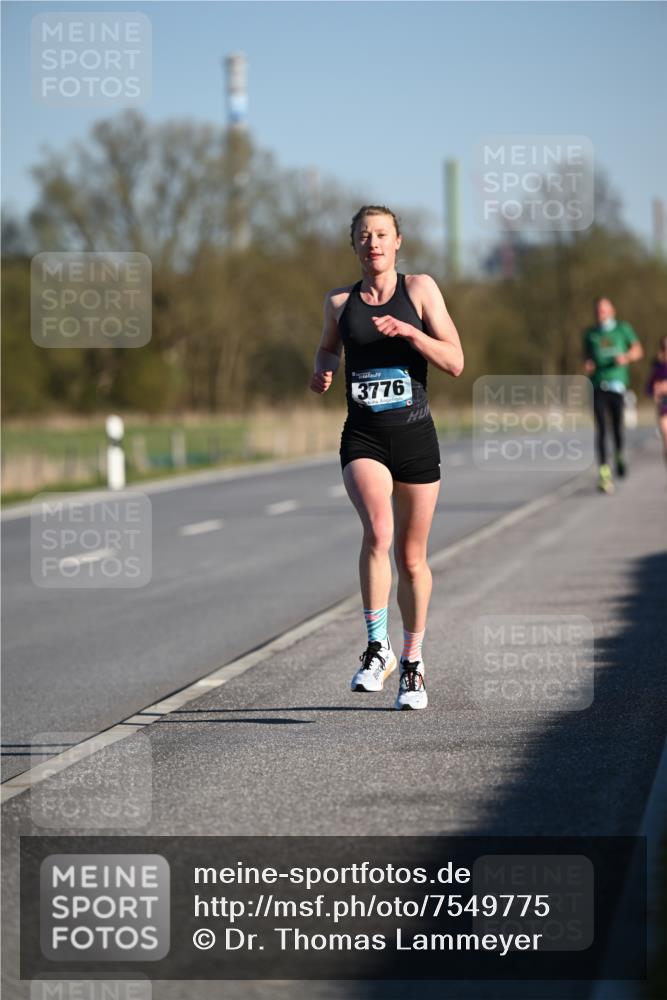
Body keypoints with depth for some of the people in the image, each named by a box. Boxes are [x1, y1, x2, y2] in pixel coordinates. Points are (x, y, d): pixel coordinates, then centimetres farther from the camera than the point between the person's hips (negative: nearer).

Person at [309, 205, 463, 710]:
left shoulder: (420, 289, -1)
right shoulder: (340, 301, 6)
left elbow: (455, 362, -6)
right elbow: (329, 348, 26)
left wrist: (408, 331, -20)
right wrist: (324, 371, 4)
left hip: (415, 437, 0)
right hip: (363, 437, 0)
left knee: (412, 558, 8)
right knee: (378, 531, -26)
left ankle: (412, 664, 25)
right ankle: (378, 648, -17)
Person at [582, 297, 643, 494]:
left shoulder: (623, 329, 8)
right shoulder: (590, 334, 13)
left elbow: (638, 350, 9)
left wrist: (626, 357, -12)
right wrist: (587, 365, 0)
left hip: (617, 383, -1)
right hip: (598, 386, 1)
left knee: (618, 426, -3)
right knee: (601, 429, -9)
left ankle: (619, 456, 29)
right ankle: (604, 472, -12)